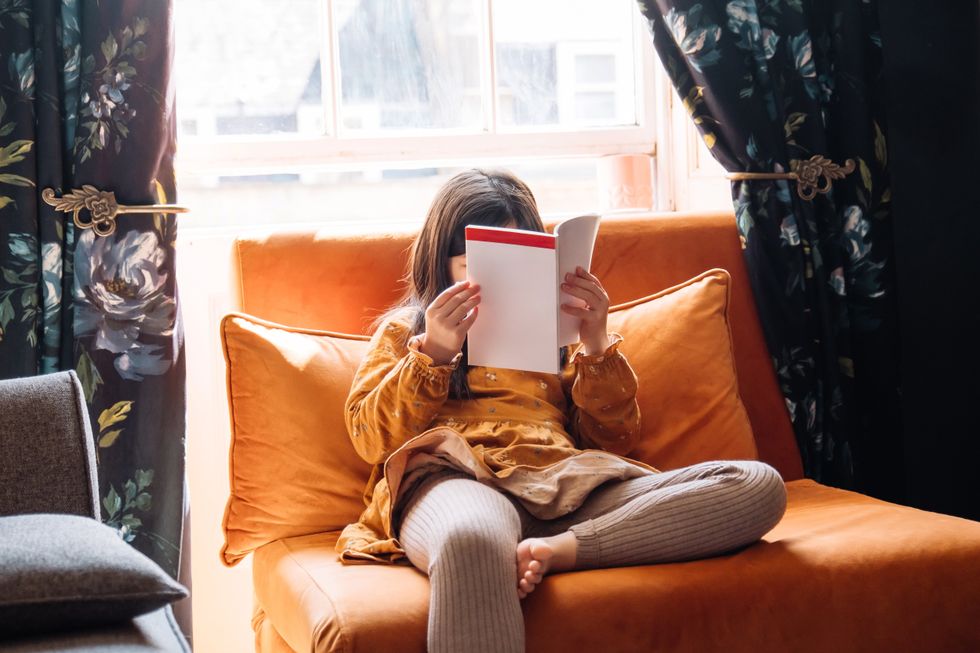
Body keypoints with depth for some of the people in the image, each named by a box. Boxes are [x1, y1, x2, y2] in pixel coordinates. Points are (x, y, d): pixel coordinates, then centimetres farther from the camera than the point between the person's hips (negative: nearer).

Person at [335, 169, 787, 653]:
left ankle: (555, 551, -33)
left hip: (565, 483, 4)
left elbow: (614, 442, 20)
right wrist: (433, 354, -2)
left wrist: (596, 346, 6)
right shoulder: (405, 327, 27)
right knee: (472, 541, -46)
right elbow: (370, 439, 11)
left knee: (759, 486, -22)